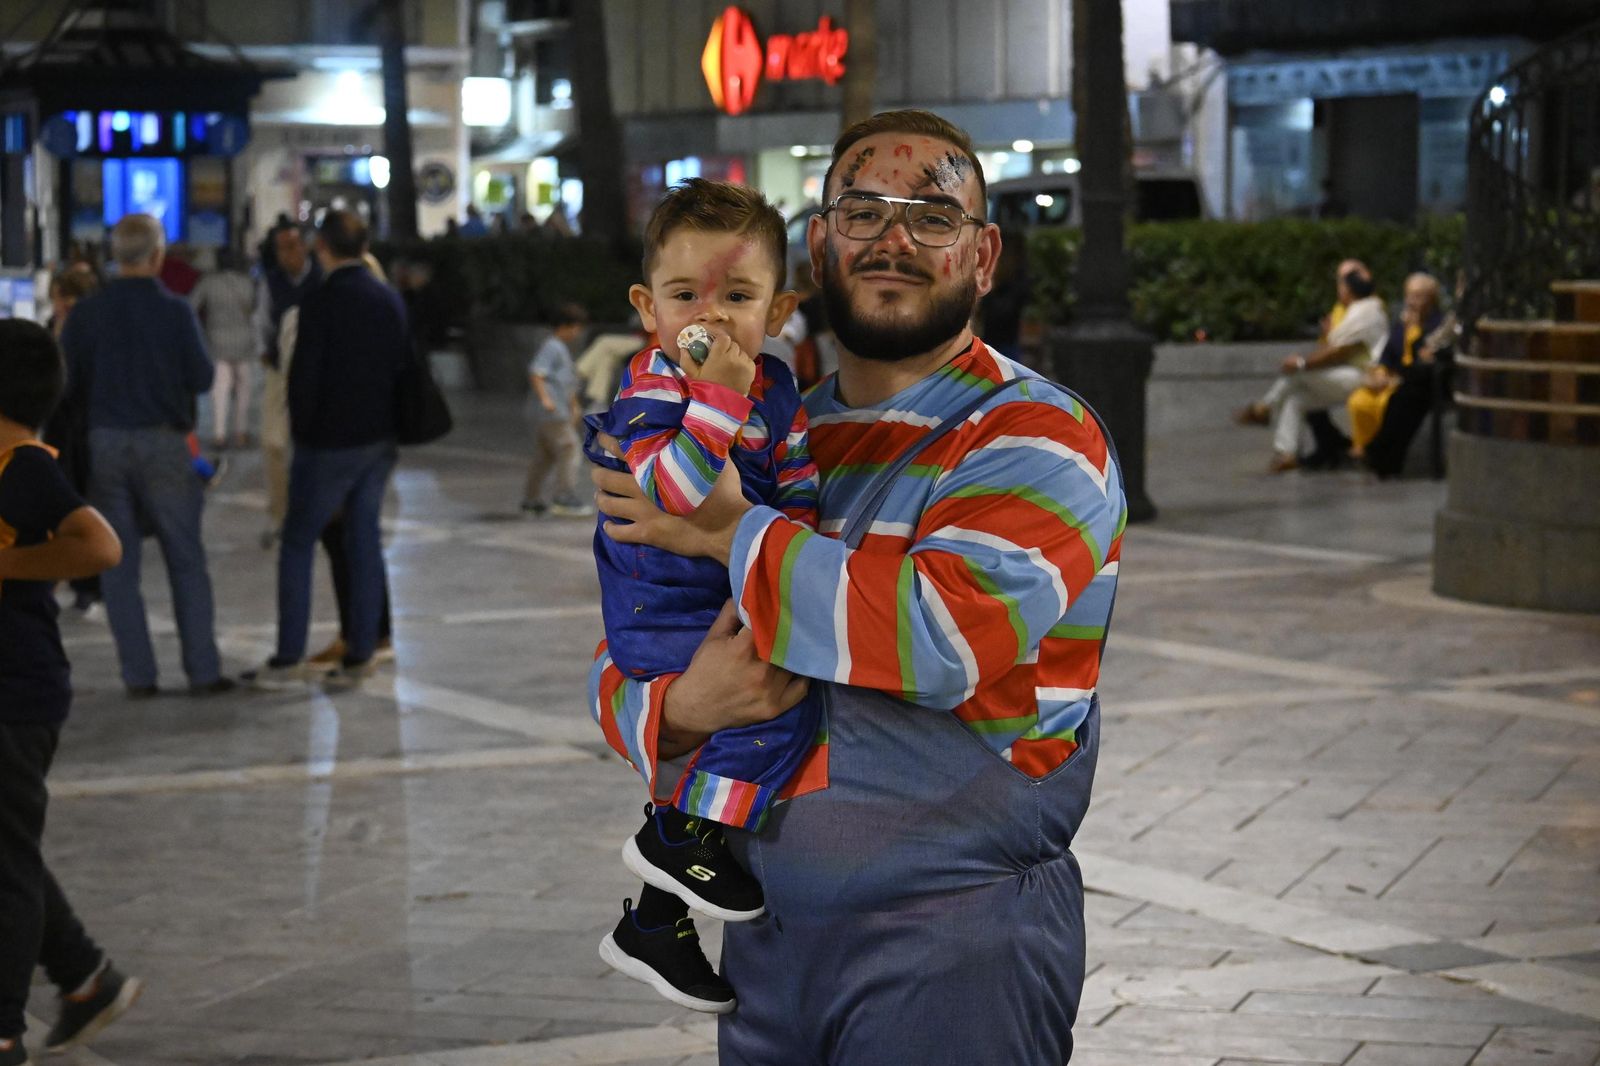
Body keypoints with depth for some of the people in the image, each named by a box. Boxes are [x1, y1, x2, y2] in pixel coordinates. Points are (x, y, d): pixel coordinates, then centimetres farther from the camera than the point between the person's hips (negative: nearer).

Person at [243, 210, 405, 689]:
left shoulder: (321, 302, -16)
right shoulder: (390, 300, 5)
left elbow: (304, 375, -16)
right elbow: (404, 366, 10)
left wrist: (302, 431, -2)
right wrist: (387, 423, 16)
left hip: (329, 443, -6)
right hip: (379, 441, 6)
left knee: (298, 542, 2)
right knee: (364, 540, 10)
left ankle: (288, 658, 0)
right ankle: (361, 654, 11)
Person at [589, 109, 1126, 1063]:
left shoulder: (1040, 437, -8)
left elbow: (950, 627, -27)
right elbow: (620, 664, 12)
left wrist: (733, 534, -17)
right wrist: (681, 706, -12)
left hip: (954, 948, -6)